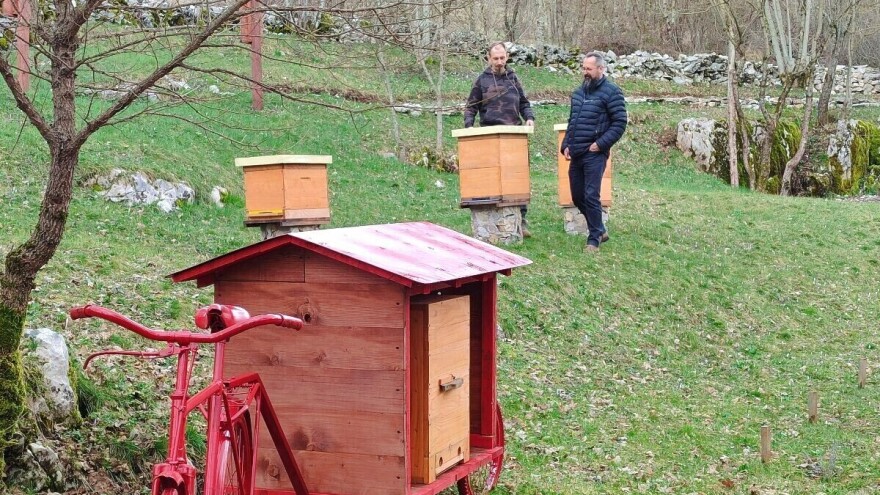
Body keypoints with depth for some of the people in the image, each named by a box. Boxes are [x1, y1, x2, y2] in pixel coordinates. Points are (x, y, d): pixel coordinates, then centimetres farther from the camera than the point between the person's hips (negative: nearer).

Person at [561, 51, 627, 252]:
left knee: (591, 196, -9)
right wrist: (566, 144, 10)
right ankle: (599, 230, 28)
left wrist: (600, 144, -16)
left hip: (594, 154, -8)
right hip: (576, 154, 8)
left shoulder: (611, 92, -7)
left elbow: (619, 123, -10)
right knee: (577, 196, 12)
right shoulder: (578, 92, 15)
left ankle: (594, 239, 3)